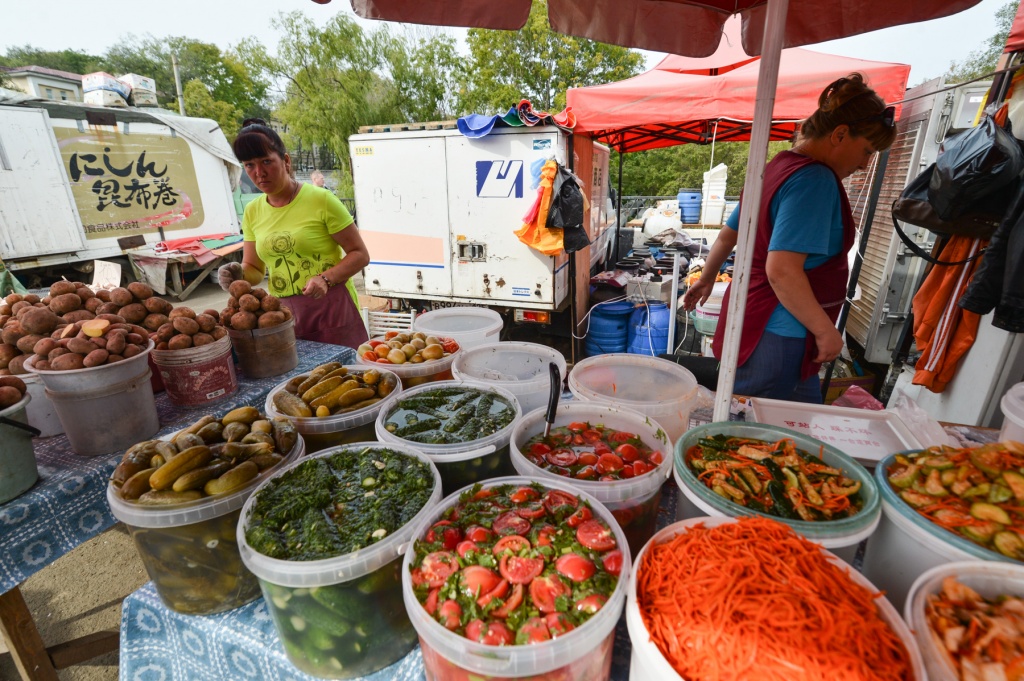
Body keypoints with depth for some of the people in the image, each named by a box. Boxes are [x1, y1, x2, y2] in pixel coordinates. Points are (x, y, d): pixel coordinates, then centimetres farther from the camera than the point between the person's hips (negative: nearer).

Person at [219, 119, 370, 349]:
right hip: (283, 314, 4)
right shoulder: (252, 212, 9)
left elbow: (360, 254, -6)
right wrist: (240, 275, -6)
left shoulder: (320, 200, -7)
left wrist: (326, 278, -20)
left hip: (332, 311, -4)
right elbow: (253, 268, 16)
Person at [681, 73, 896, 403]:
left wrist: (707, 279, 35)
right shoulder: (814, 179, -16)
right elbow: (782, 271, -25)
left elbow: (727, 235, 22)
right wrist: (826, 331, -15)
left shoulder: (778, 167, 13)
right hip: (777, 337, -10)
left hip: (752, 321, 10)